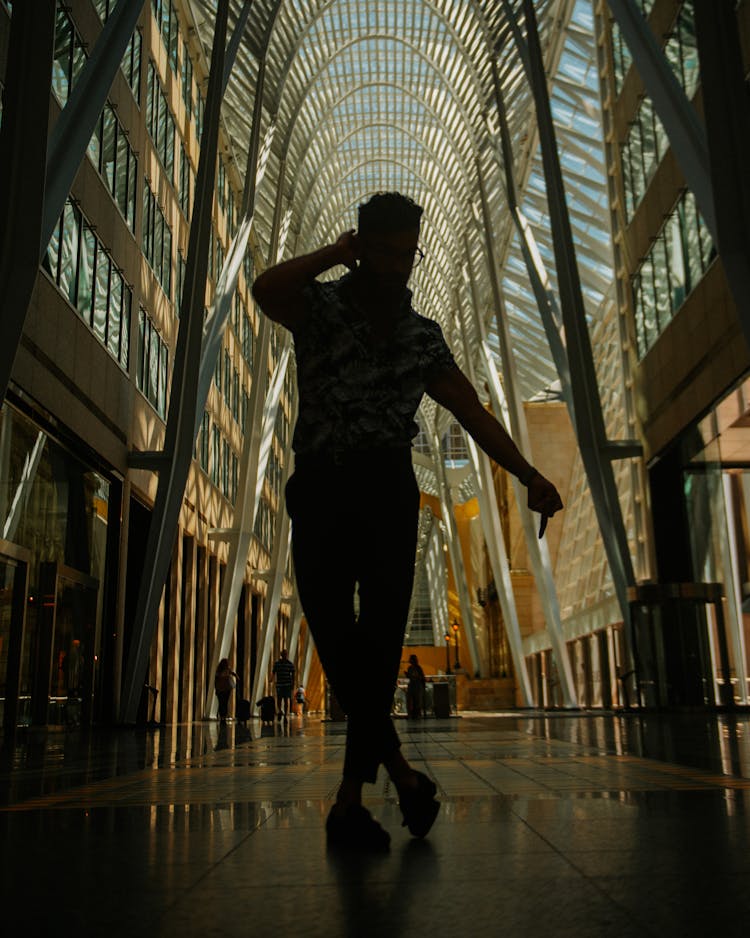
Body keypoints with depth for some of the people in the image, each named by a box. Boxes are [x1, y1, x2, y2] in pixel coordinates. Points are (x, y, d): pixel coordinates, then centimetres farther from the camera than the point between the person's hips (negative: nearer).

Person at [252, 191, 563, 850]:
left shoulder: (423, 335, 16)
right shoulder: (322, 307, 7)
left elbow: (471, 411, 15)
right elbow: (266, 291, -16)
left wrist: (529, 475, 8)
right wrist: (336, 252, -3)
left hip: (389, 487, 2)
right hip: (321, 487, -1)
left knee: (381, 635, -6)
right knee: (333, 630, -6)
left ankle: (351, 798, 2)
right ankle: (396, 765, 10)